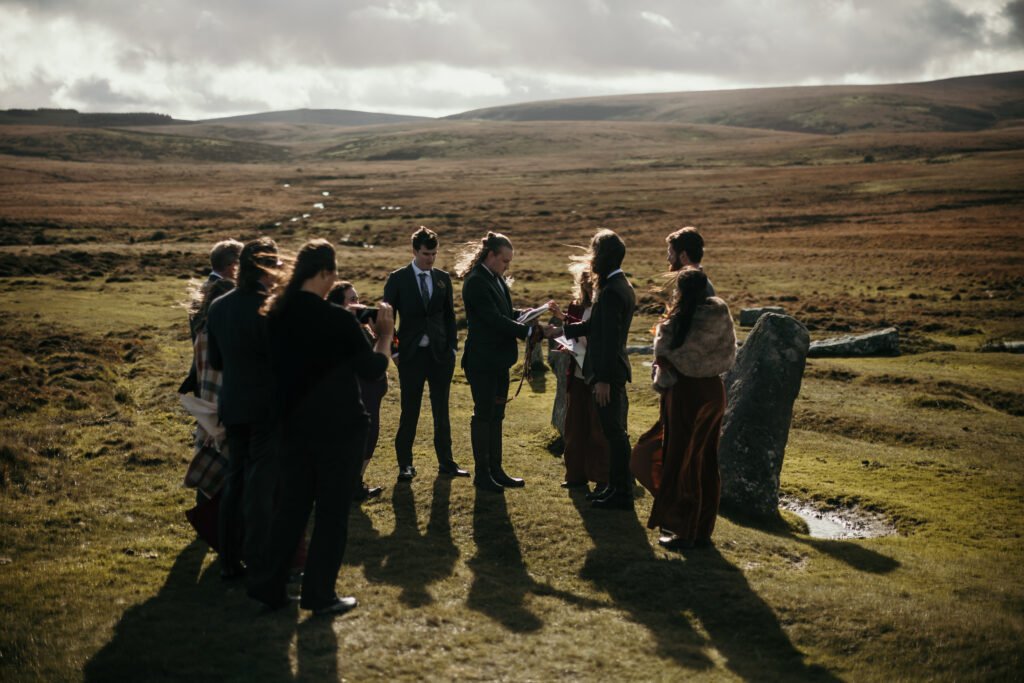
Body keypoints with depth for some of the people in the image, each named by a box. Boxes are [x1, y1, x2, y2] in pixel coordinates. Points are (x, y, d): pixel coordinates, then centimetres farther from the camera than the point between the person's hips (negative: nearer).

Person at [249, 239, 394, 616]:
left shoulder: (277, 315, 1)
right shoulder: (338, 319, -18)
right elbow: (372, 369, -12)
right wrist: (385, 335, 2)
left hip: (294, 425, 6)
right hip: (339, 428, -6)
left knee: (292, 505, 17)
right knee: (332, 511, 7)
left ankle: (270, 585, 20)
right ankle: (319, 594, 14)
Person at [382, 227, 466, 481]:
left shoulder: (443, 278, 7)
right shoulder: (398, 279, -2)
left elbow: (449, 315, 12)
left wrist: (452, 346, 5)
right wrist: (393, 350, -7)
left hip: (440, 353, 3)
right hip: (411, 353, -3)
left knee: (441, 410, 9)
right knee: (409, 412, 3)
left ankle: (446, 462, 16)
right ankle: (405, 464, 13)